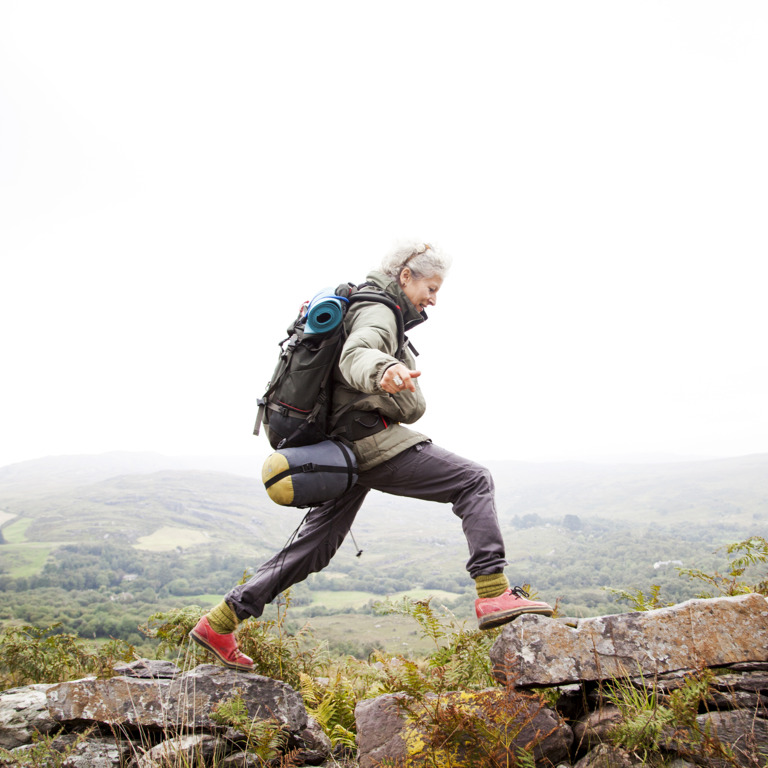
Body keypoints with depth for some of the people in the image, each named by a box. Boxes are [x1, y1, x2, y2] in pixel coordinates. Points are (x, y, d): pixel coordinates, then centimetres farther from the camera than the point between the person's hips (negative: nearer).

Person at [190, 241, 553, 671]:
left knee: (316, 545, 12)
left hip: (343, 446, 10)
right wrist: (383, 371, -50)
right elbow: (355, 354, -31)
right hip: (372, 440, -10)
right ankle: (494, 595, -18)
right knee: (474, 481, -8)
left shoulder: (370, 308, 25)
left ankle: (220, 622, 16)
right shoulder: (377, 312, -7)